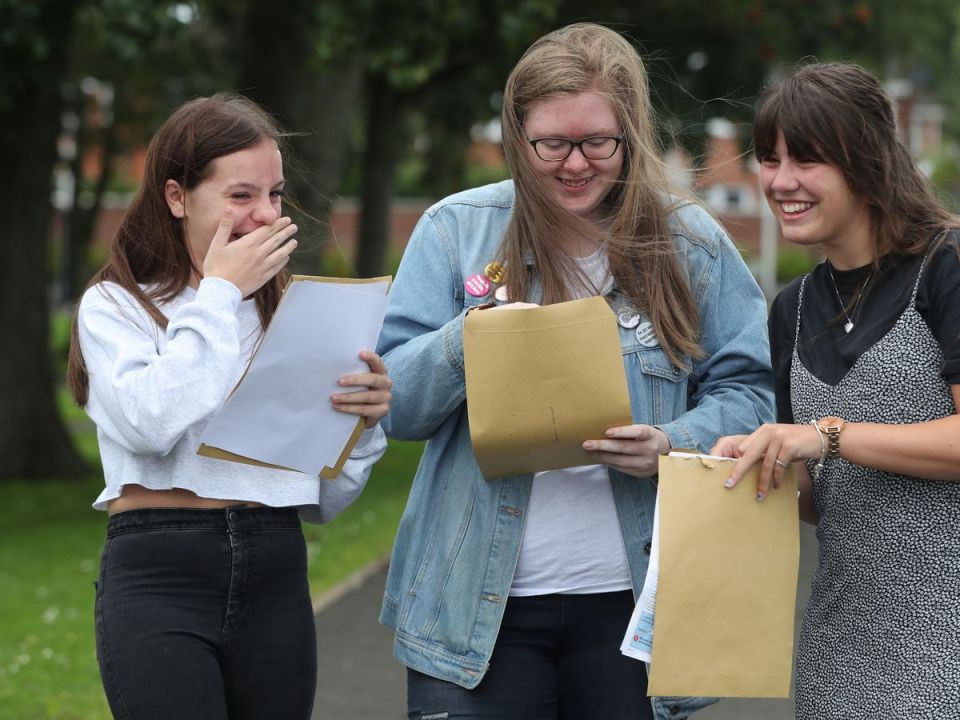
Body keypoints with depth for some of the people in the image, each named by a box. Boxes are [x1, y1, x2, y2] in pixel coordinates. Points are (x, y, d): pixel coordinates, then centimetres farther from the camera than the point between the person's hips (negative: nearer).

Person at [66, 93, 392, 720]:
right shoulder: (115, 305, 5)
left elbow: (326, 499, 14)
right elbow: (150, 424, -17)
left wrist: (367, 417, -6)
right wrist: (219, 293, -7)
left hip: (276, 577, 4)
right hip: (160, 574, -4)